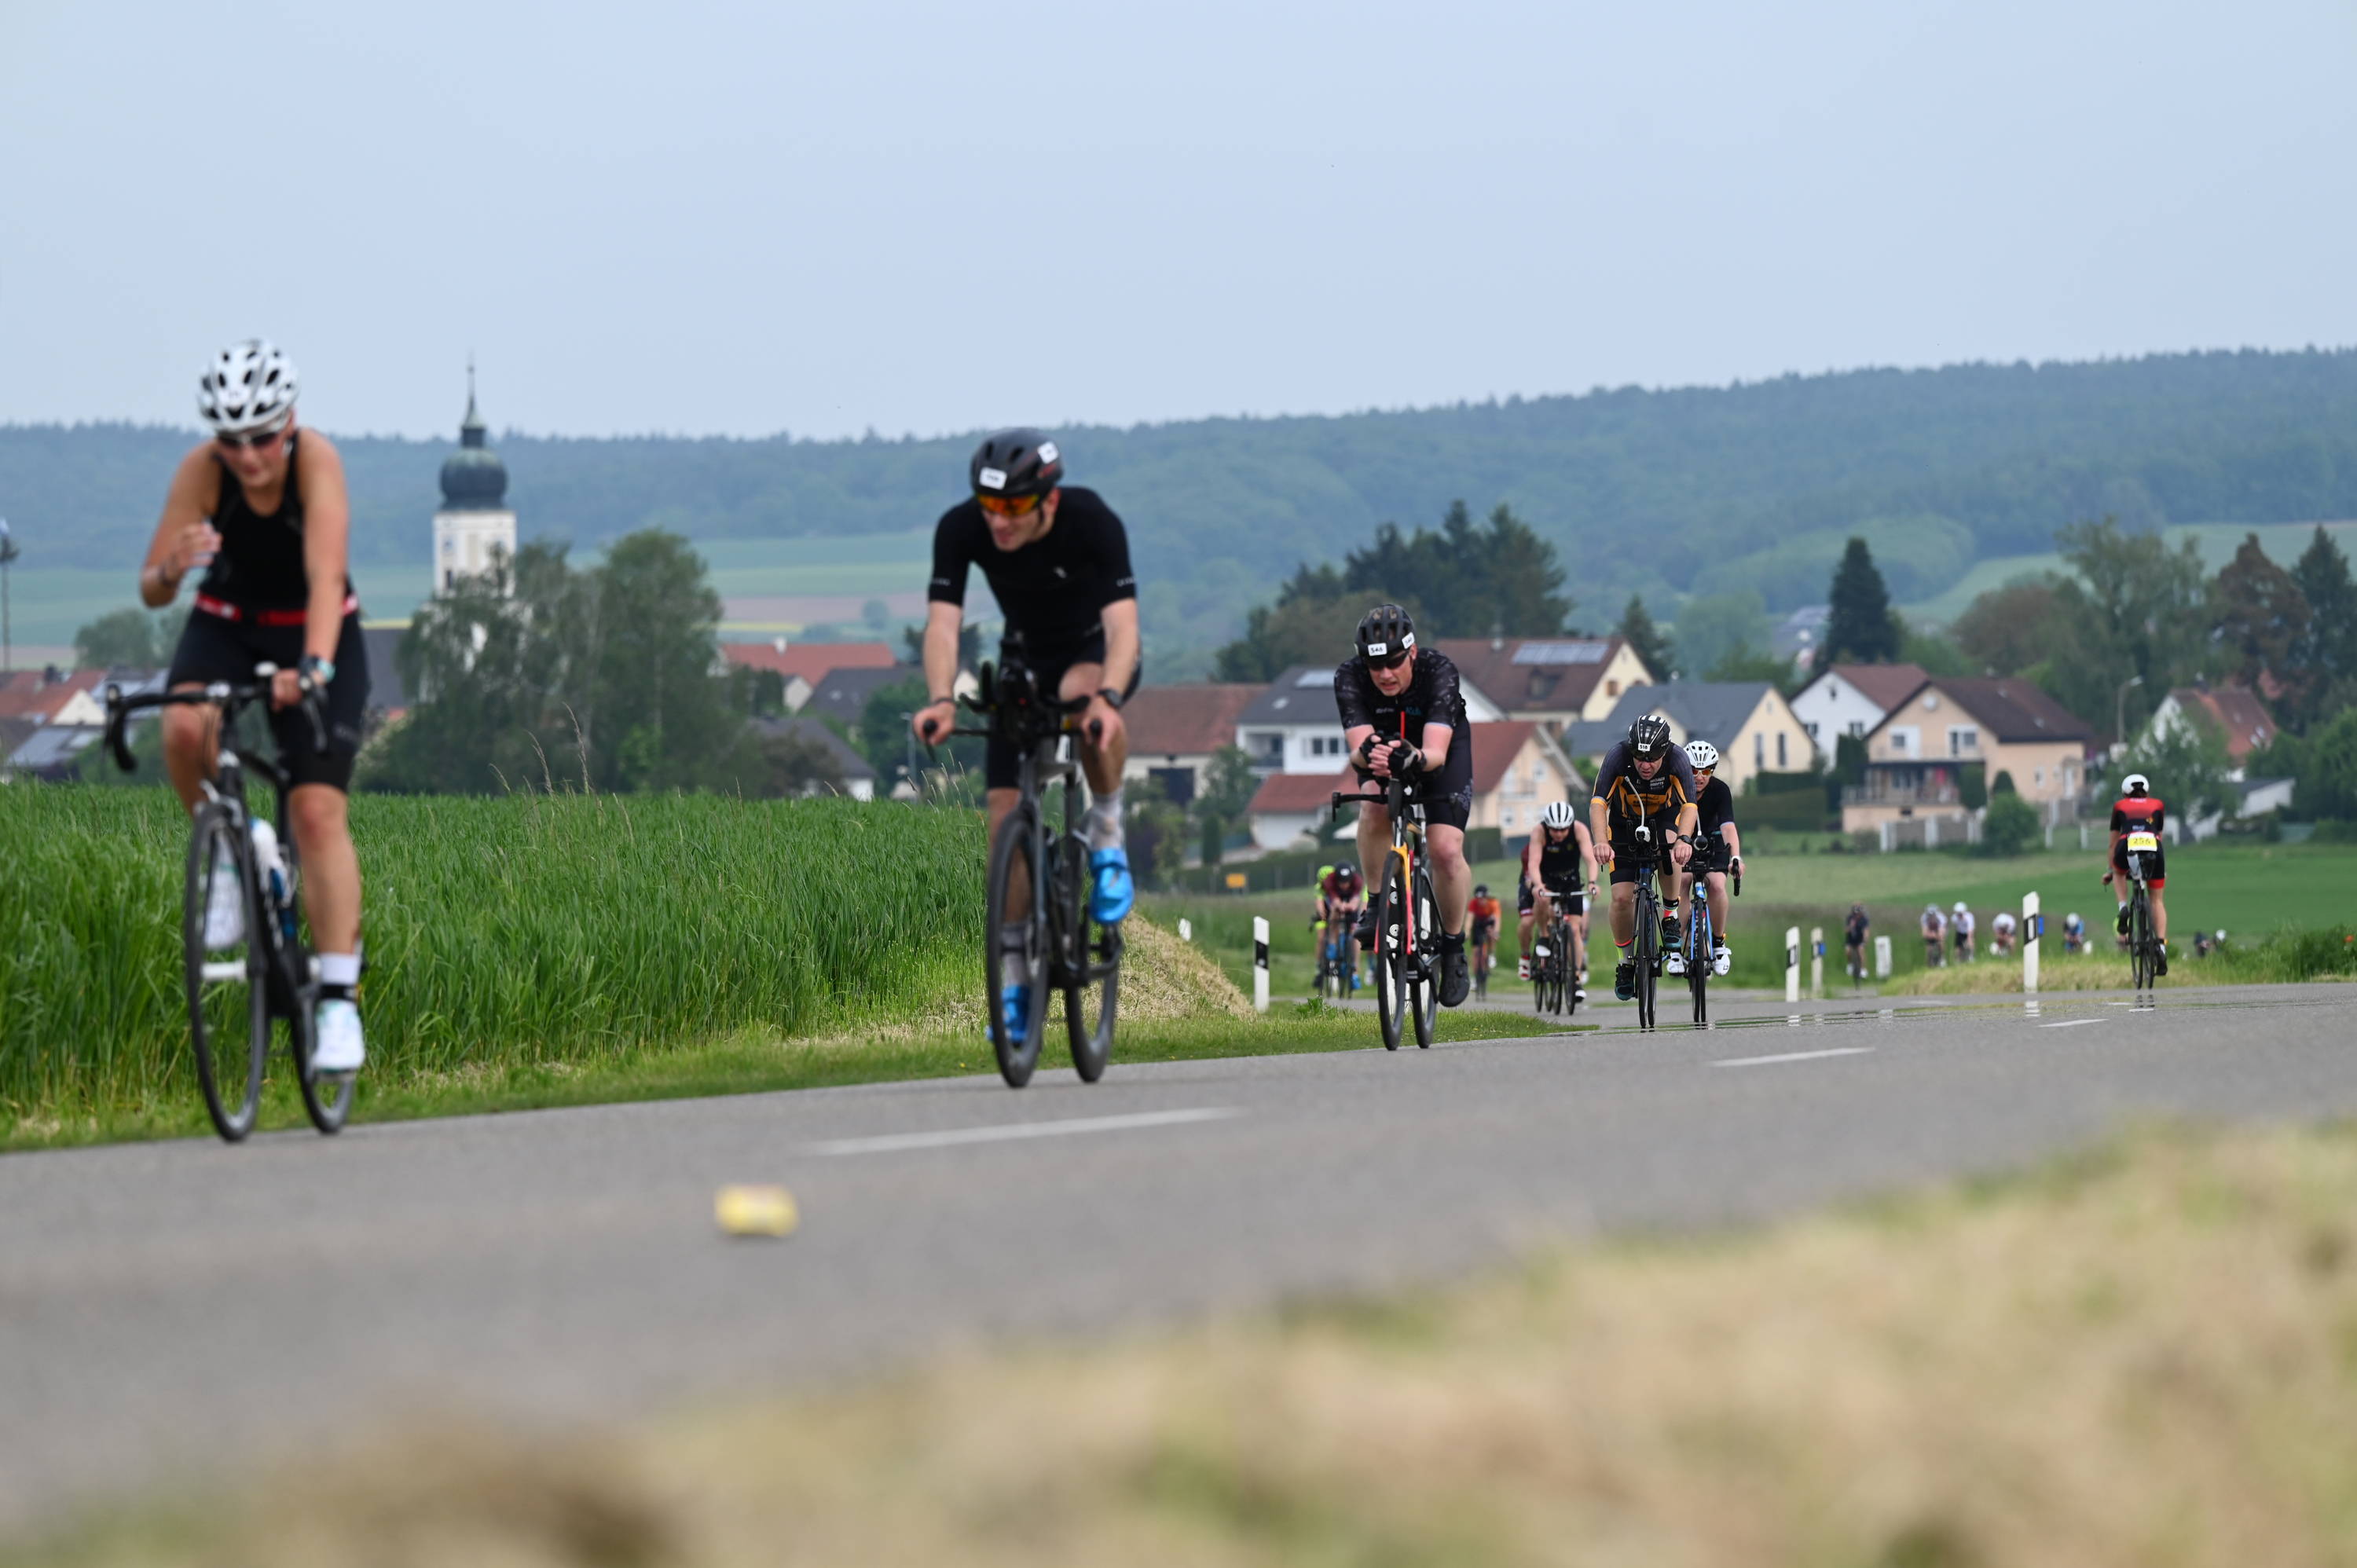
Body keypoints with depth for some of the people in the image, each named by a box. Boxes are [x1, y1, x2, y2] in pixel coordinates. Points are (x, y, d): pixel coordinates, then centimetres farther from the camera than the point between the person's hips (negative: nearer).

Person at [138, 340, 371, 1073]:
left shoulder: (315, 459, -26)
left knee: (319, 809, -15)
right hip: (226, 627, 2)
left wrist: (313, 668, -52)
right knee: (184, 729, -32)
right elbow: (150, 591, -21)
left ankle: (340, 999, -14)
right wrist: (171, 570, -45)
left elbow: (327, 577, -37)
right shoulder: (199, 471, -20)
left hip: (318, 634, -2)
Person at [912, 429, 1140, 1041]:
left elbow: (1122, 622, -39)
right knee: (1006, 813, -9)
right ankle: (1015, 981, 2)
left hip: (1096, 652, -3)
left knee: (1085, 699, -40)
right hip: (1024, 661, 3)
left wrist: (1107, 698, -56)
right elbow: (942, 623, -30)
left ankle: (1108, 834, -15)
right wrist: (940, 700, -48)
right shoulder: (961, 529, -24)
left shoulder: (1092, 521, -31)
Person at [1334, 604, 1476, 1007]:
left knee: (1446, 849, -17)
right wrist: (1366, 754, -62)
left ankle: (1453, 948, 4)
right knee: (1374, 811, -31)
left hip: (1443, 749, -1)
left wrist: (1415, 759, -66)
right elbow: (1357, 749, -39)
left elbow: (1437, 752, -44)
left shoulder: (1439, 671, -34)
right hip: (1383, 744, 1)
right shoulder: (1350, 677, -30)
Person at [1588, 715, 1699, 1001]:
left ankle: (1670, 917, -11)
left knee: (1670, 847, -34)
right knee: (1622, 897, -12)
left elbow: (1688, 806, -38)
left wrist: (1684, 839, -57)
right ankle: (1626, 962, 11)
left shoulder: (1677, 760, -29)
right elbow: (1598, 803, -36)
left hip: (1664, 818, 0)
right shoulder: (1618, 756, -30)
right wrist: (1601, 842, -53)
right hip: (1624, 825, 0)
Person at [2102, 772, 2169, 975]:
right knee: (2156, 900, 14)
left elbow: (2113, 843, 31)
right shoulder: (2157, 805, 28)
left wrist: (2109, 870, 42)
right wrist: (2162, 870, 45)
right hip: (2154, 850, 1)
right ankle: (2162, 946, -2)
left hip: (2127, 847, -1)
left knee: (2119, 872, 35)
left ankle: (2123, 907, 8)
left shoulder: (2120, 806, 27)